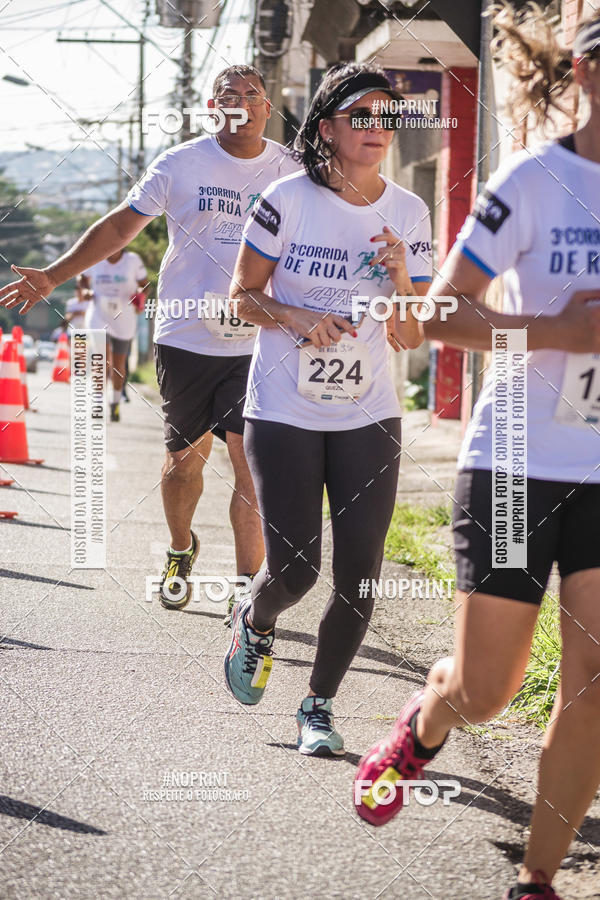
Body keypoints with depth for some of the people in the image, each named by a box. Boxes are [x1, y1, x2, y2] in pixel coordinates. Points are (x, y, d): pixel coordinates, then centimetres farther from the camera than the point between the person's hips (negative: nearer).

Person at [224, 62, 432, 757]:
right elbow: (243, 293, 0)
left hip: (368, 417, 3)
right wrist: (296, 319, -18)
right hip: (284, 413, -3)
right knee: (294, 570, -7)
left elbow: (408, 339, 2)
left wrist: (401, 282, -18)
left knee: (359, 574, -3)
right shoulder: (287, 201, -9)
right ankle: (253, 624, 30)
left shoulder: (409, 214, 0)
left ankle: (318, 705, 19)